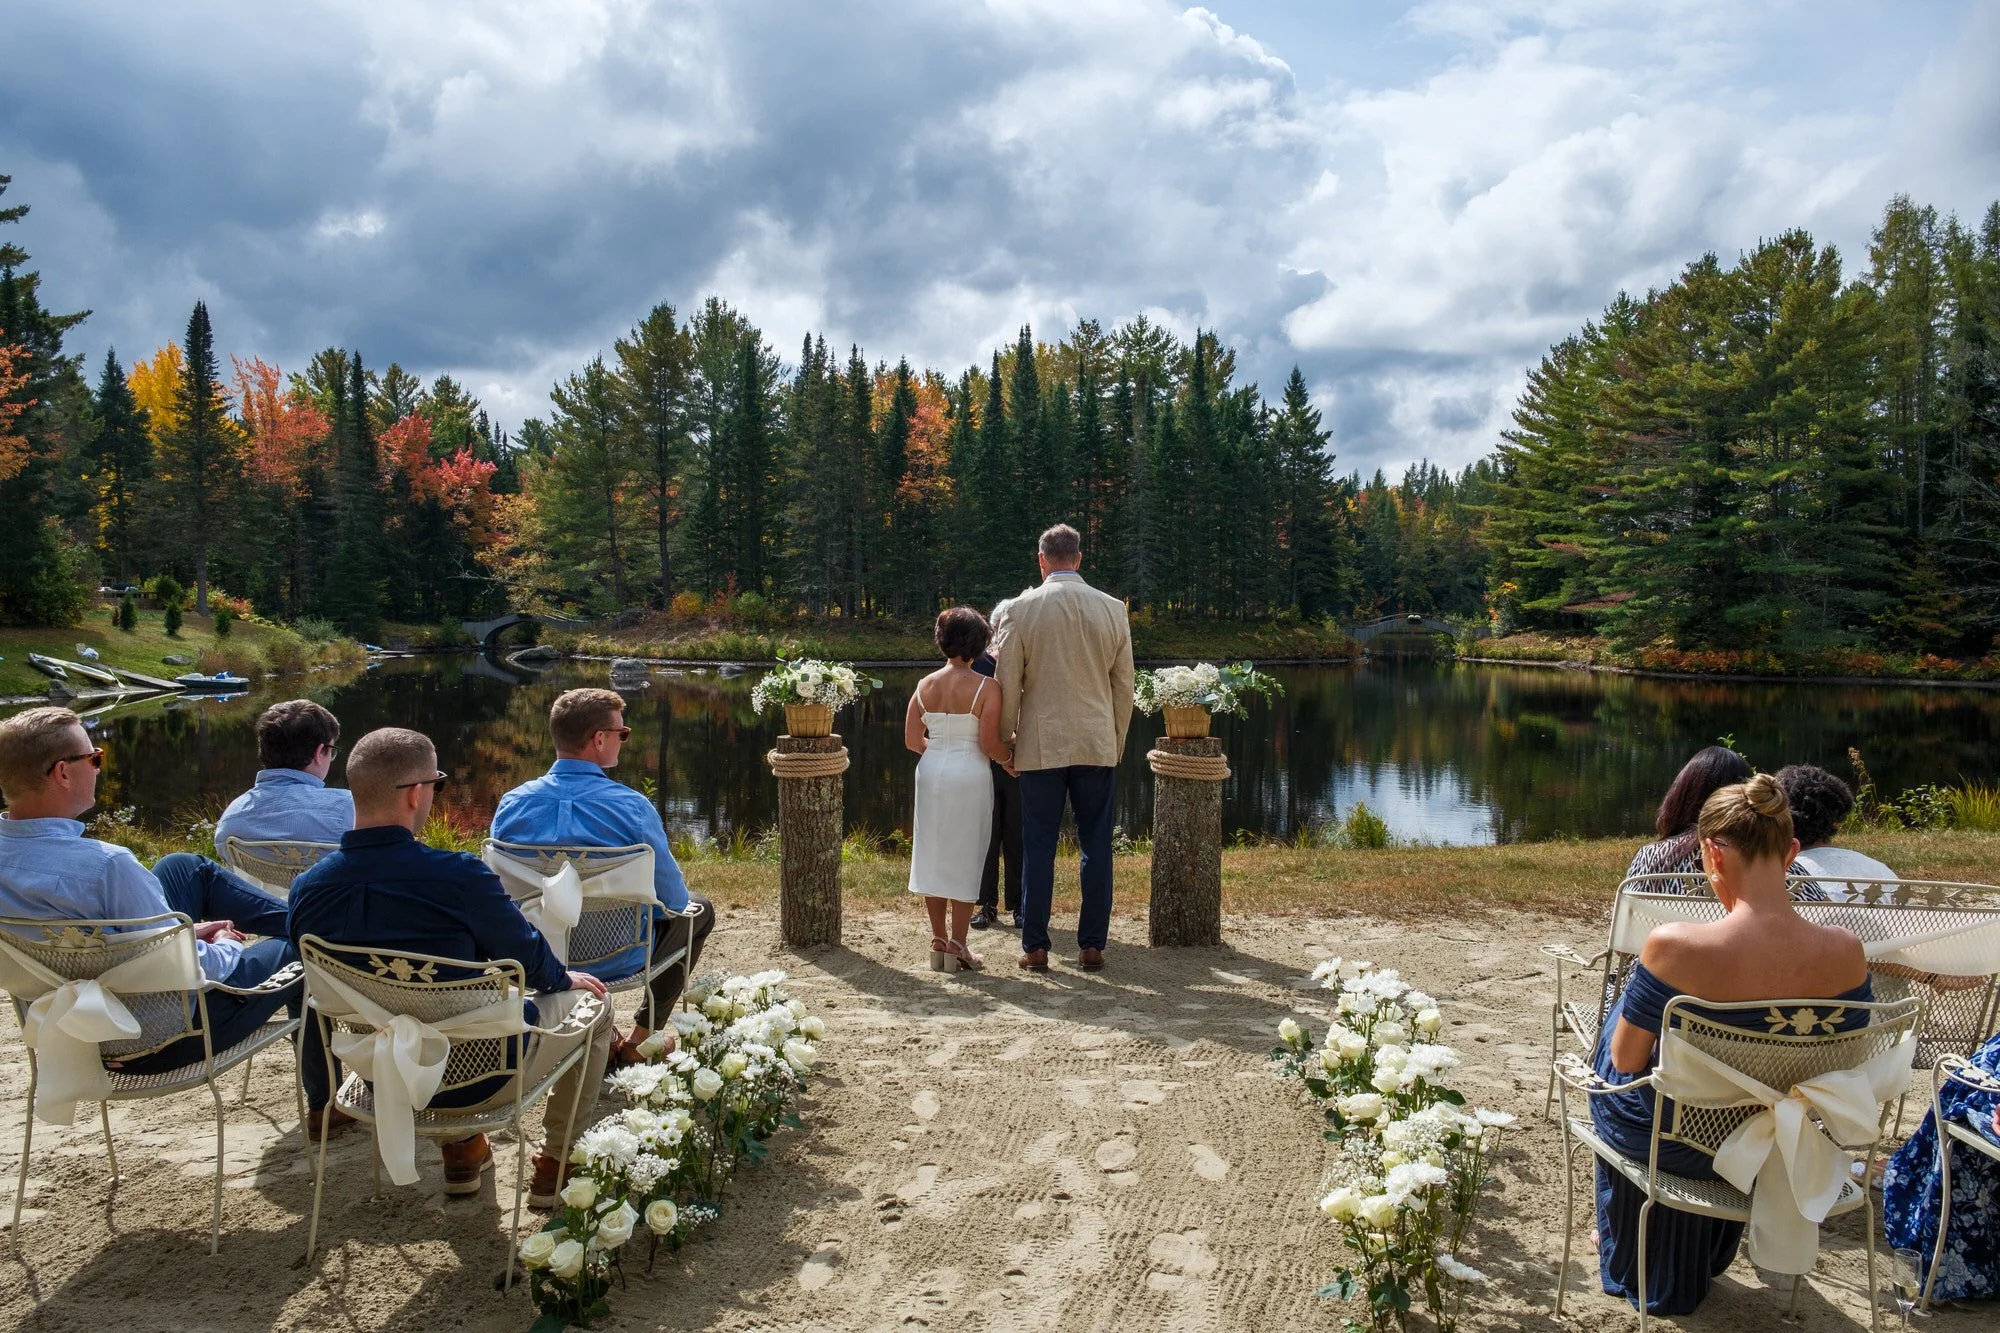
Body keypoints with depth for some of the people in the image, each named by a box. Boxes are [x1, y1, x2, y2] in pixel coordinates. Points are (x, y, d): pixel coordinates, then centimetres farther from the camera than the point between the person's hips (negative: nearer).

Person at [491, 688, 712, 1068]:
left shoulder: (511, 804, -10)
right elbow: (672, 900, -13)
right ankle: (640, 1039, 24)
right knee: (699, 909, 23)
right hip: (615, 961, -5)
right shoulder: (631, 807, -22)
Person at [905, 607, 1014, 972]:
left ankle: (938, 941, 18)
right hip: (969, 777, -4)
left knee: (933, 856, 12)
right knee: (964, 859, 5)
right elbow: (988, 743, -14)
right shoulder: (986, 688, -10)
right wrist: (1010, 757, 6)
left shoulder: (925, 685, 2)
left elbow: (912, 740, 3)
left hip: (931, 772, 4)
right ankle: (957, 945, 8)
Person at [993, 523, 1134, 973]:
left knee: (1038, 848, 4)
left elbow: (1007, 686, -2)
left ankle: (1035, 947, 8)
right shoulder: (1113, 609, 3)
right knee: (1096, 847, 7)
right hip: (1098, 745, 2)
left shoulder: (1020, 609, -3)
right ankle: (1092, 946, 10)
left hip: (1041, 745, -1)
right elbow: (1123, 687, 8)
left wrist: (1004, 742, 10)